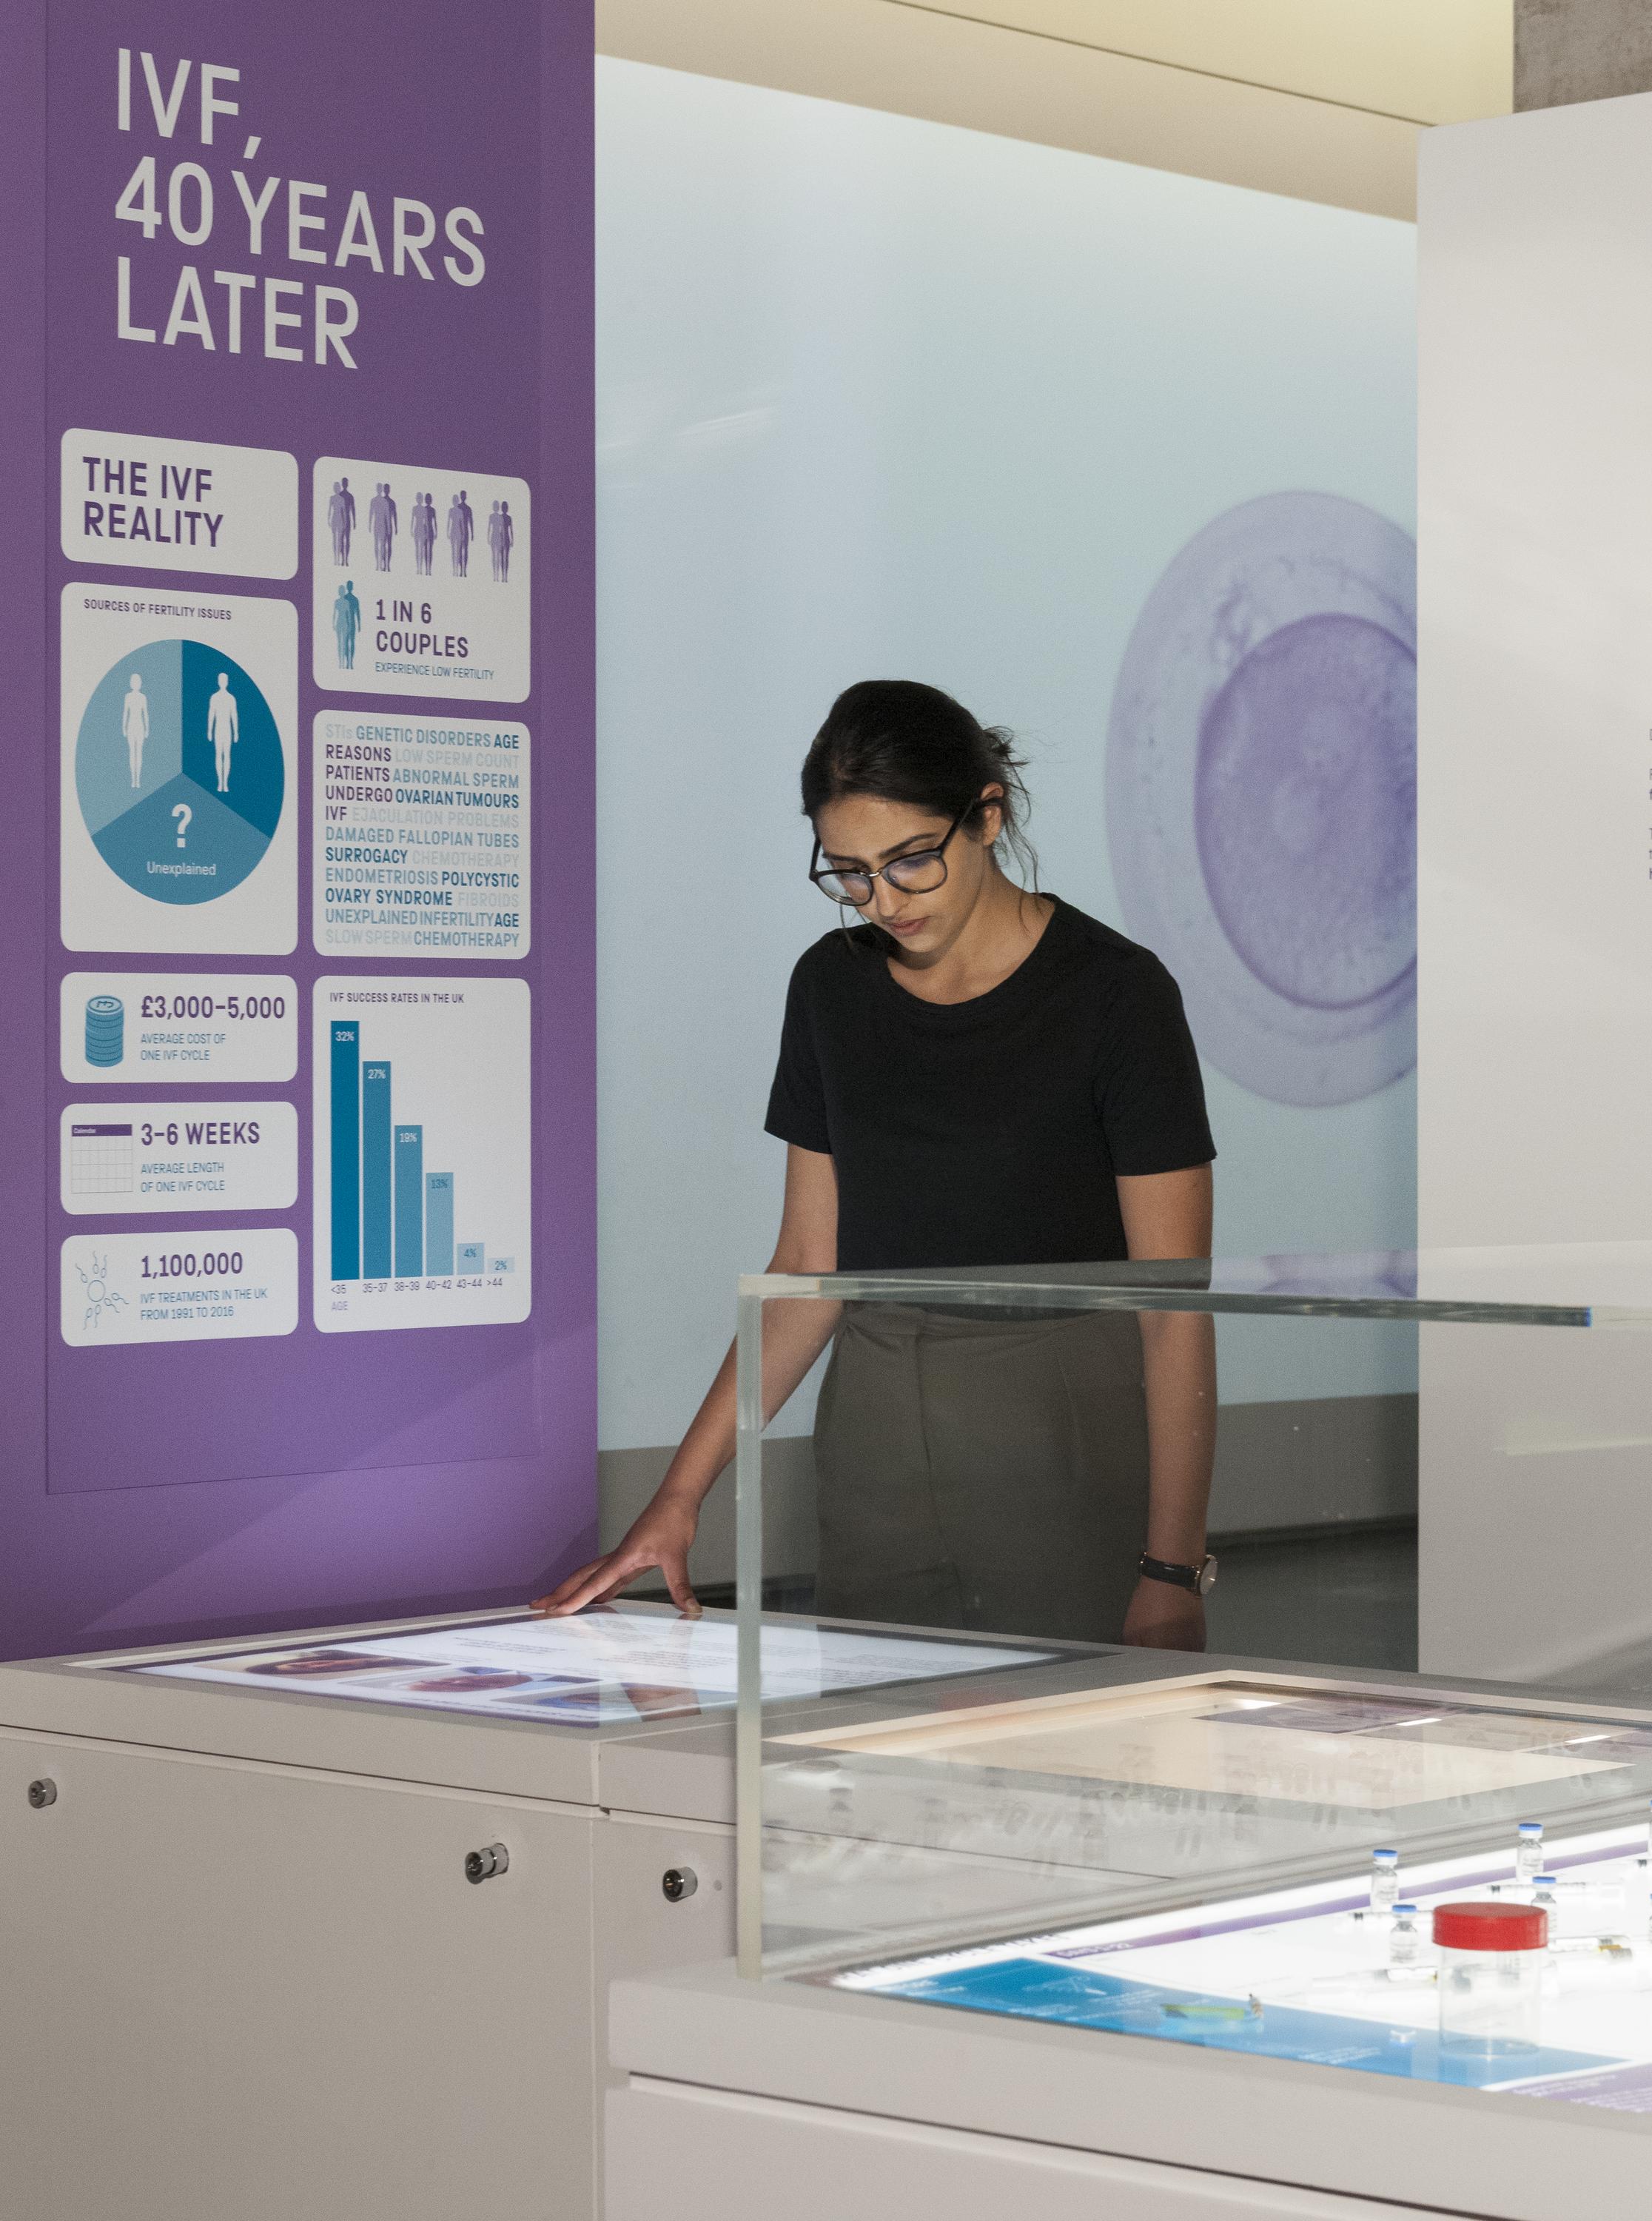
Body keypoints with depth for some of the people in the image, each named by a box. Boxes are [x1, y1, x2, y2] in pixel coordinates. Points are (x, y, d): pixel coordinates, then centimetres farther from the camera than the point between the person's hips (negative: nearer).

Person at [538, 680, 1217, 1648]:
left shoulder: (1113, 990, -10)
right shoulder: (833, 986, 6)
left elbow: (1175, 1305, -11)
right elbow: (811, 1264, 10)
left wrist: (1172, 1569, -18)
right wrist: (681, 1496, 3)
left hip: (1067, 1435, -4)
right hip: (874, 1434, 4)